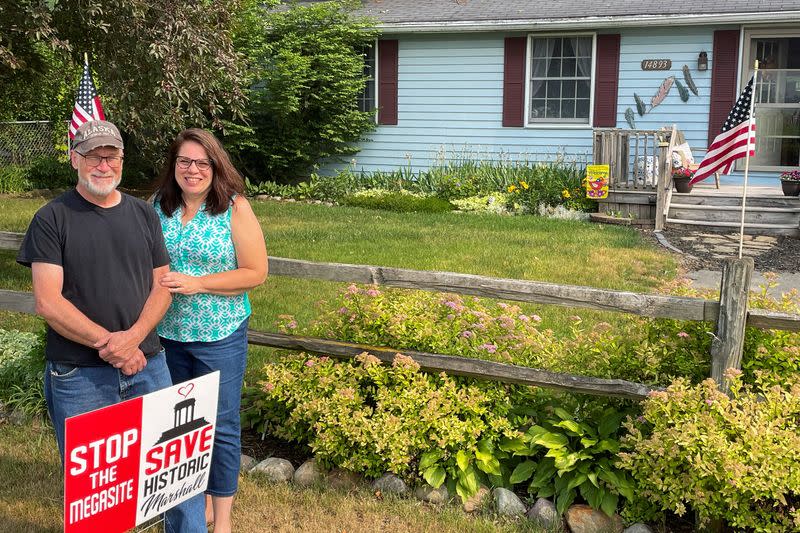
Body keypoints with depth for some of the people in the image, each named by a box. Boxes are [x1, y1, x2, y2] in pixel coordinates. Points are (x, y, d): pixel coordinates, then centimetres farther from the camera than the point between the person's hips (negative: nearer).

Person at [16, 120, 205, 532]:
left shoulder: (143, 215, 8)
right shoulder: (52, 219, -4)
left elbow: (162, 286, 6)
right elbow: (47, 302, -10)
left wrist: (133, 337, -11)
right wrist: (108, 344, -16)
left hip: (147, 364, 3)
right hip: (79, 375, -3)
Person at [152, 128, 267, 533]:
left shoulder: (234, 208, -10)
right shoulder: (158, 205, 1)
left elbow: (256, 272, -12)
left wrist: (196, 283, -19)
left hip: (219, 337, -4)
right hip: (167, 334, 4)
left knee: (220, 426, 5)